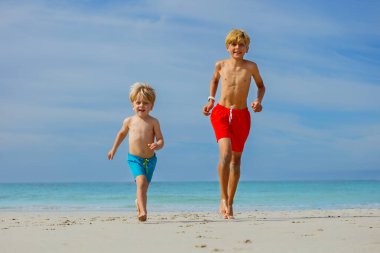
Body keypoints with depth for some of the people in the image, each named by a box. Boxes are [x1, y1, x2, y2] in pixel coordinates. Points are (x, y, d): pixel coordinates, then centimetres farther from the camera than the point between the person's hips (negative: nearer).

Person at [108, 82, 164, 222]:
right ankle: (143, 211, -30)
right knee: (141, 182, -24)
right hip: (134, 159, -1)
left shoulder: (153, 122, -5)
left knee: (144, 188, 14)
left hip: (150, 159, 1)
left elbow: (160, 140, -7)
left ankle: (139, 203, 45)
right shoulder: (129, 121, 0)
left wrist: (157, 145, -30)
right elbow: (122, 133, 20)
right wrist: (114, 149, 26)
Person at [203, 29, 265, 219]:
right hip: (221, 113, -1)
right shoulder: (221, 65, 0)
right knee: (225, 153, -22)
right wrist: (211, 100, 10)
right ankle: (223, 198, -12)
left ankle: (230, 203, 20)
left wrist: (258, 101, -4)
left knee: (236, 159, 9)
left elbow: (260, 85, 14)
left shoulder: (251, 66, -2)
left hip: (241, 116, 1)